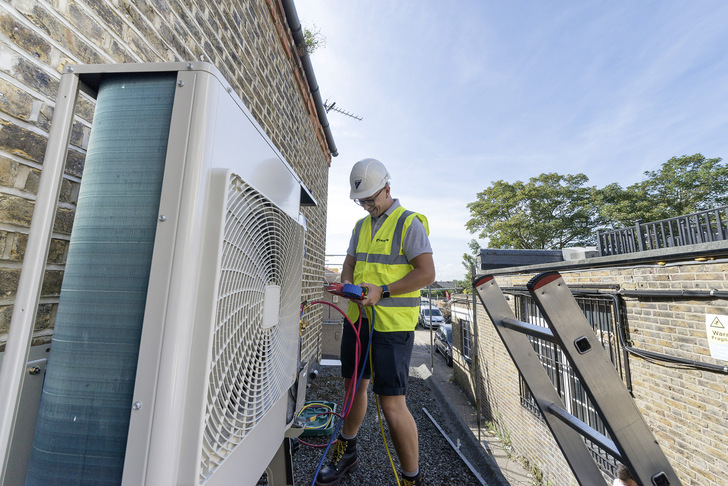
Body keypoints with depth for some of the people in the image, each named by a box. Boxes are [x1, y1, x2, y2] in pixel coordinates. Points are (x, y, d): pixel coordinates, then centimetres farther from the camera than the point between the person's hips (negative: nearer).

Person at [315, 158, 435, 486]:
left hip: (392, 324, -7)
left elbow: (427, 274, -14)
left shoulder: (409, 223, -7)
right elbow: (349, 264, 17)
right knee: (354, 385, 20)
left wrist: (382, 291, -20)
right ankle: (346, 452, 44)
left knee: (392, 404, -3)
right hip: (357, 318, 7)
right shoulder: (361, 226, 15)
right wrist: (347, 284, -6)